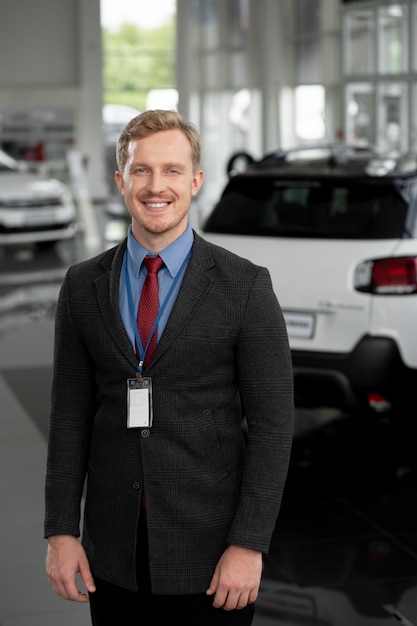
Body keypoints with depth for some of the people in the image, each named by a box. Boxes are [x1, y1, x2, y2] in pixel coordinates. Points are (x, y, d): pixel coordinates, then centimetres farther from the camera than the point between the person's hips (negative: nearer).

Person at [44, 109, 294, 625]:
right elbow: (70, 413, 5)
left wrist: (249, 544, -12)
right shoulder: (83, 285, 4)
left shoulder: (245, 285, -6)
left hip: (211, 547, -2)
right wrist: (61, 531, 0)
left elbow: (272, 422, -7)